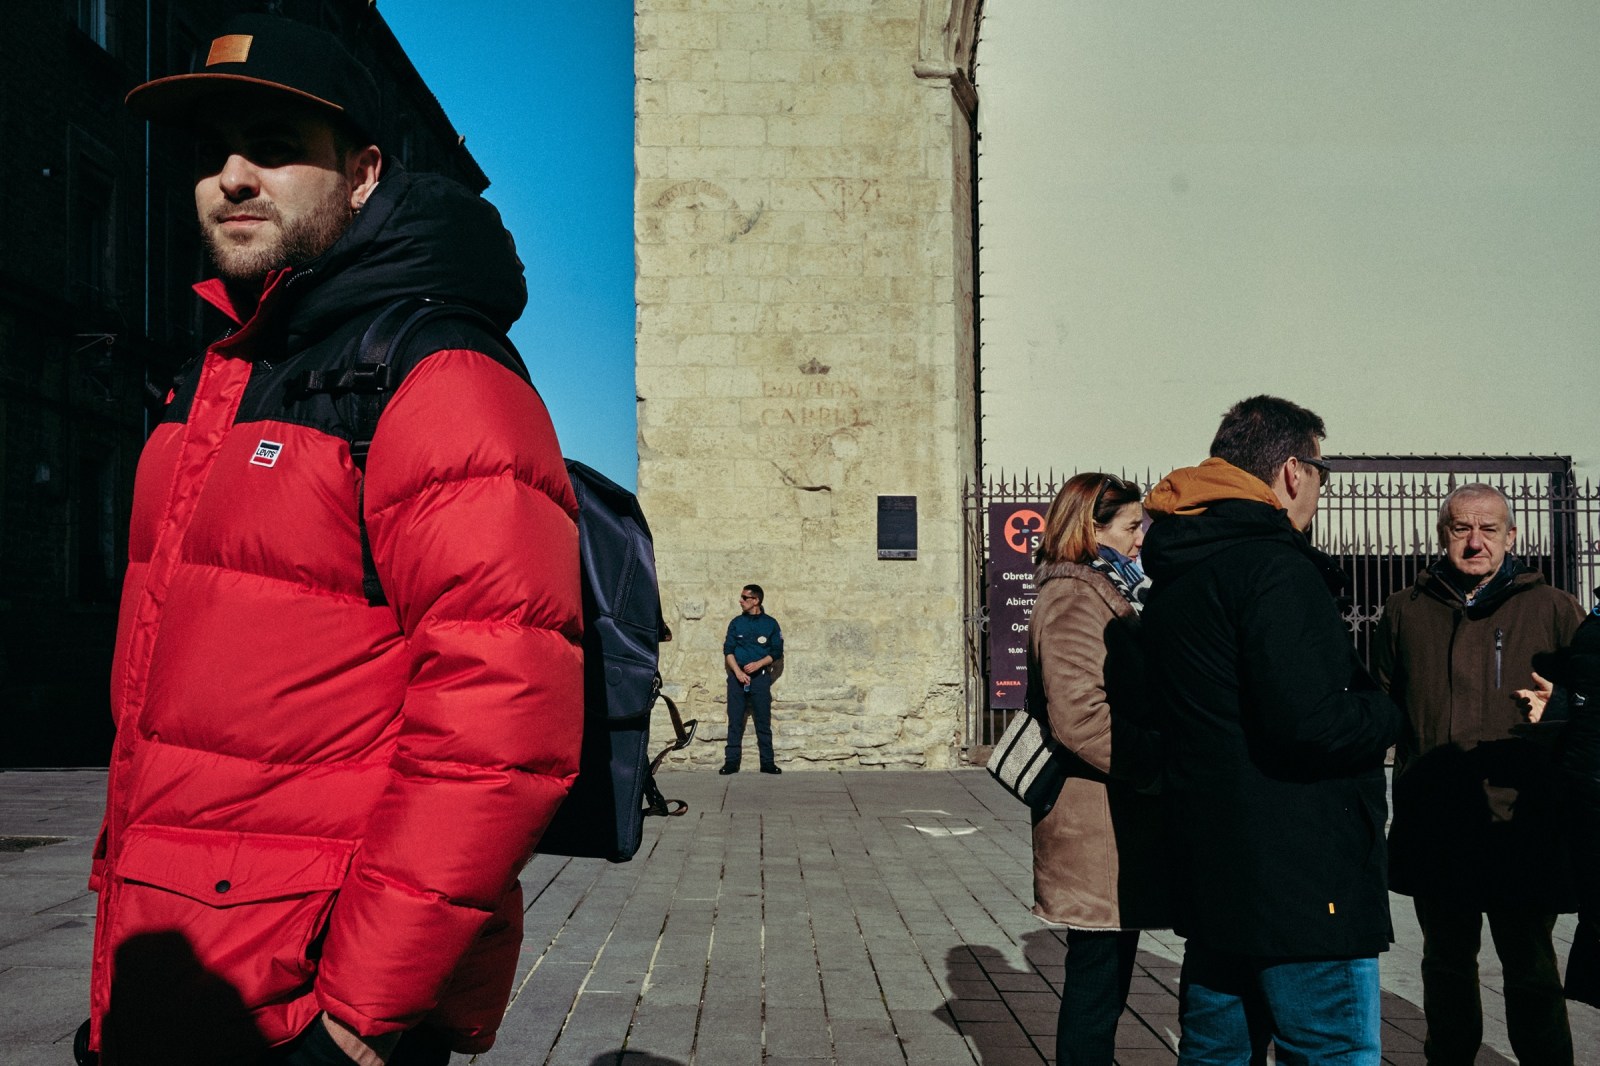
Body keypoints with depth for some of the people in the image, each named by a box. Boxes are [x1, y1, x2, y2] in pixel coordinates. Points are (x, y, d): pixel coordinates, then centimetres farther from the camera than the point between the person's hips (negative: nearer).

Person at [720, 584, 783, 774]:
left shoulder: (770, 623, 4)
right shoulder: (736, 623, 9)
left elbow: (777, 652, 4)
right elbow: (728, 650, 5)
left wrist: (758, 664, -12)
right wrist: (738, 672, -10)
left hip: (760, 676, -2)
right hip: (737, 676, 2)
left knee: (763, 721, -1)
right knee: (735, 721, 1)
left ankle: (767, 762, 3)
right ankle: (731, 762, 4)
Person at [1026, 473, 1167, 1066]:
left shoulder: (1109, 595, 20)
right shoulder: (1074, 600, -13)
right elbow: (1080, 716, -24)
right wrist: (1162, 766, -19)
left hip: (1120, 822, 10)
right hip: (1098, 830, -10)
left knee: (1104, 979, 16)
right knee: (1097, 979, -2)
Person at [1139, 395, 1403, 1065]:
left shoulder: (1173, 577, 13)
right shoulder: (1273, 566, -17)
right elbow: (1308, 722, -26)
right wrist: (1386, 712, -6)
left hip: (1211, 873, 10)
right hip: (1302, 883, -9)